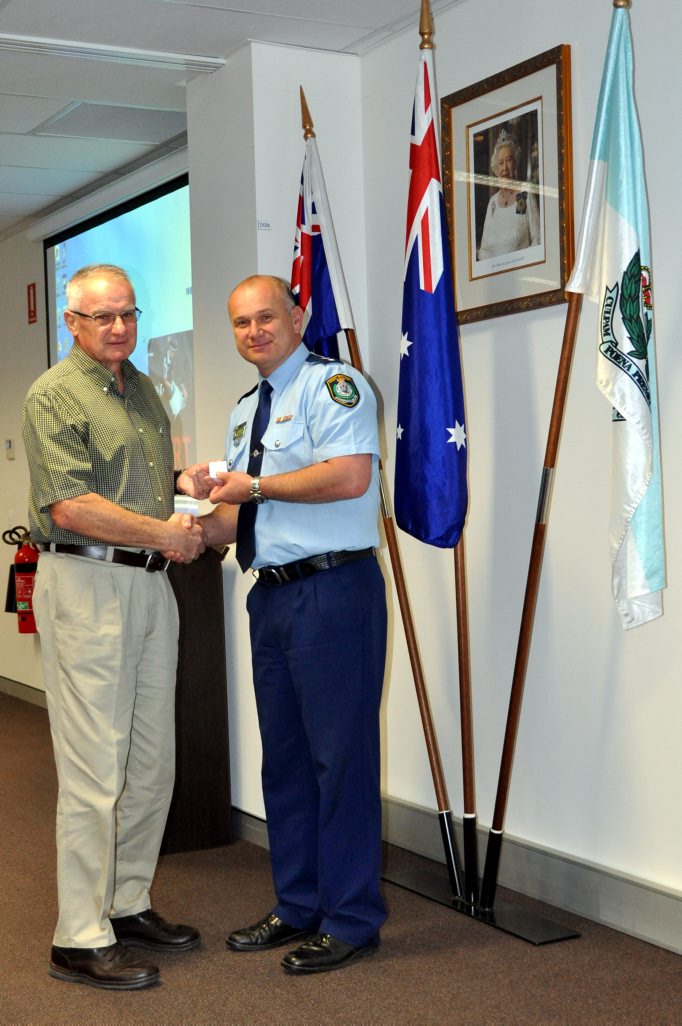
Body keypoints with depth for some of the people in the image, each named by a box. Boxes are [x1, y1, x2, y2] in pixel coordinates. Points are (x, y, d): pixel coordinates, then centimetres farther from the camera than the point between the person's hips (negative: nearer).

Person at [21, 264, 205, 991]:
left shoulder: (143, 389, 17)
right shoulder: (54, 396, -8)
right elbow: (70, 506, -17)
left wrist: (180, 522, 5)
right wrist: (164, 534, -13)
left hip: (149, 582, 8)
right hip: (86, 584, -8)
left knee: (152, 761, 12)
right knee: (95, 768, -7)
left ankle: (127, 904, 26)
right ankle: (81, 939, 2)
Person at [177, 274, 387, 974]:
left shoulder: (332, 384, -6)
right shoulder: (245, 410, 20)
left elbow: (350, 475, -22)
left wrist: (255, 485, -13)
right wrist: (199, 524, -2)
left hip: (333, 593, -9)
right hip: (271, 595, 9)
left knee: (340, 755, -3)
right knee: (283, 757, 15)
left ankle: (351, 920, 9)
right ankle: (299, 908, 28)